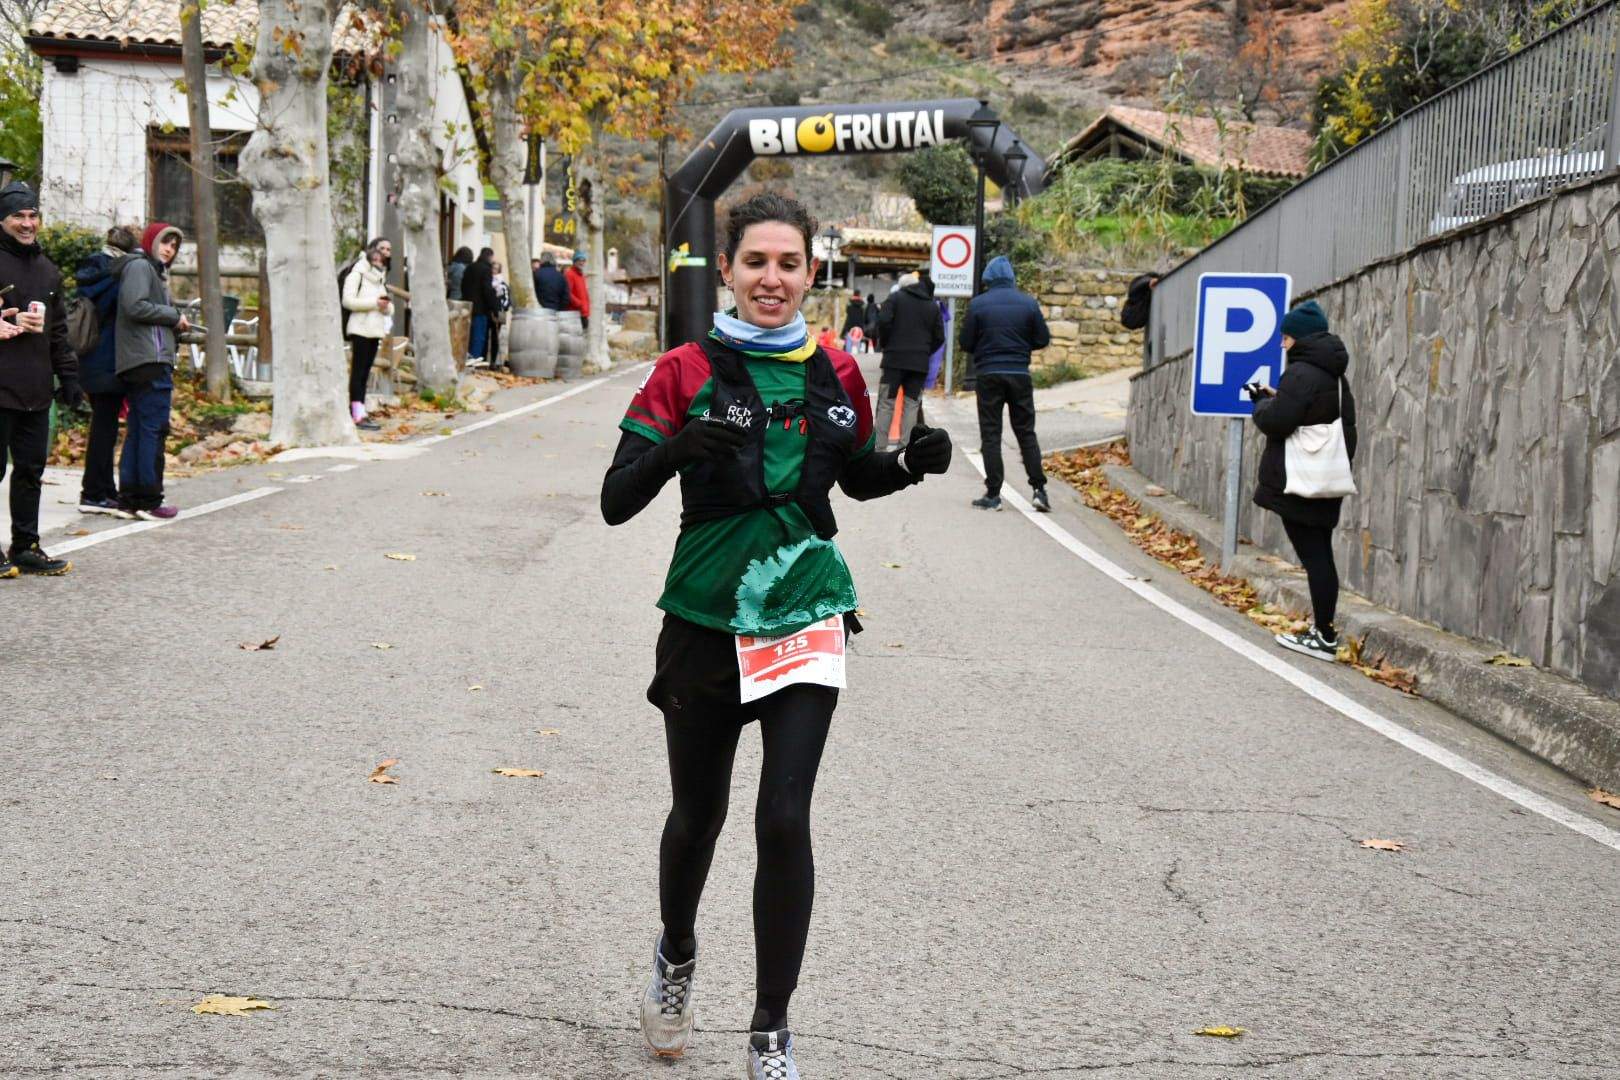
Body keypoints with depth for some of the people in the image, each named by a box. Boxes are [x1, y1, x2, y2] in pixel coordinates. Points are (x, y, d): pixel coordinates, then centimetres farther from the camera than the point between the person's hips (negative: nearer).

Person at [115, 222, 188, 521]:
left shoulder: (154, 271, 26)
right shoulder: (140, 265, -4)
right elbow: (135, 306, -18)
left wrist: (176, 325, 7)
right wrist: (173, 315, -9)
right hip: (149, 361, -10)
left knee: (137, 431, 10)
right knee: (154, 430, -9)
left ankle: (130, 497, 11)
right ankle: (149, 501, -8)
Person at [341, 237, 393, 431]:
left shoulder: (381, 274, 19)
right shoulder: (358, 271, -6)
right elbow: (348, 300, -14)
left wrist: (387, 305, 1)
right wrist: (375, 303, -19)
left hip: (375, 328, 8)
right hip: (361, 328, -8)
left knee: (365, 373, 8)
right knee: (358, 371, -9)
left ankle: (360, 412, 10)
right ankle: (358, 416, -13)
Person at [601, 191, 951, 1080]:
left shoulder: (836, 374, 3)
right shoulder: (686, 373, -6)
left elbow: (859, 479, 19)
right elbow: (615, 502, -11)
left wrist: (914, 462, -2)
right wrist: (673, 450, -30)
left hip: (806, 615, 1)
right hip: (706, 619, -1)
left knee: (784, 820, -9)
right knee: (698, 815, 13)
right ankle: (676, 959, 45)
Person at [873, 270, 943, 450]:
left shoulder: (895, 297, 2)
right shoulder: (933, 306, 13)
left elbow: (883, 322, -11)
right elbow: (939, 337, 9)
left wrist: (886, 344, 3)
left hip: (895, 360, -3)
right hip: (920, 364, 3)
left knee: (886, 404, 2)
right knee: (911, 405, 6)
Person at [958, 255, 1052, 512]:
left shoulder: (977, 304, -5)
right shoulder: (1028, 303, 0)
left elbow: (965, 343, -3)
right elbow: (1043, 339, 4)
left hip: (988, 374, -1)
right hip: (1019, 374, 2)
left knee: (990, 435, 4)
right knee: (1026, 433, 10)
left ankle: (993, 494, 0)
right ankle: (1038, 489, 3)